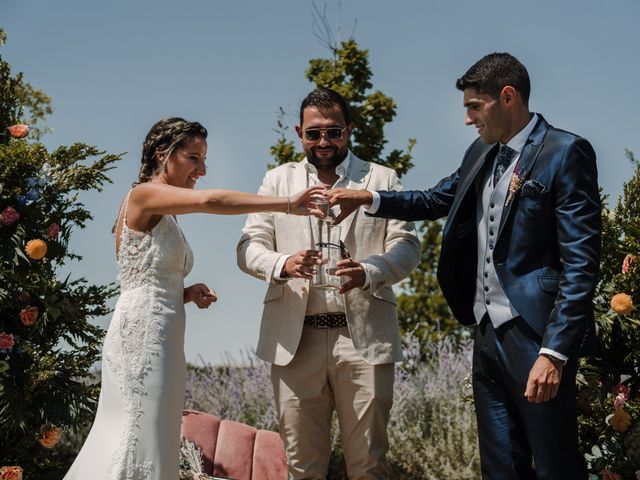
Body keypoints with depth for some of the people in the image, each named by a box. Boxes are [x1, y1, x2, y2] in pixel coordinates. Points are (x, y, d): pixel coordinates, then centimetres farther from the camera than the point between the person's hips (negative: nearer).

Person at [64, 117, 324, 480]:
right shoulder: (143, 195, -8)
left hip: (161, 338, 9)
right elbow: (209, 201, -26)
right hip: (143, 335, -9)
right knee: (141, 443, -9)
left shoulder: (166, 216, 20)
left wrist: (188, 294, 3)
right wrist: (286, 204, -26)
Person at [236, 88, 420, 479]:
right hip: (296, 339, 1)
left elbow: (407, 246, 3)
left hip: (364, 337, -1)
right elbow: (249, 247, 9)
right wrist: (283, 264, -15)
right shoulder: (279, 180, 16)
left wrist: (367, 272, -19)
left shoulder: (382, 180, 11)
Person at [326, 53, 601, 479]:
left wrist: (554, 352, -22)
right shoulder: (482, 154, 13)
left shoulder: (565, 154, -11)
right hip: (489, 333, 8)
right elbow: (437, 200, 28)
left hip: (536, 335, -8)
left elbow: (580, 263, -16)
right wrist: (369, 199, 12)